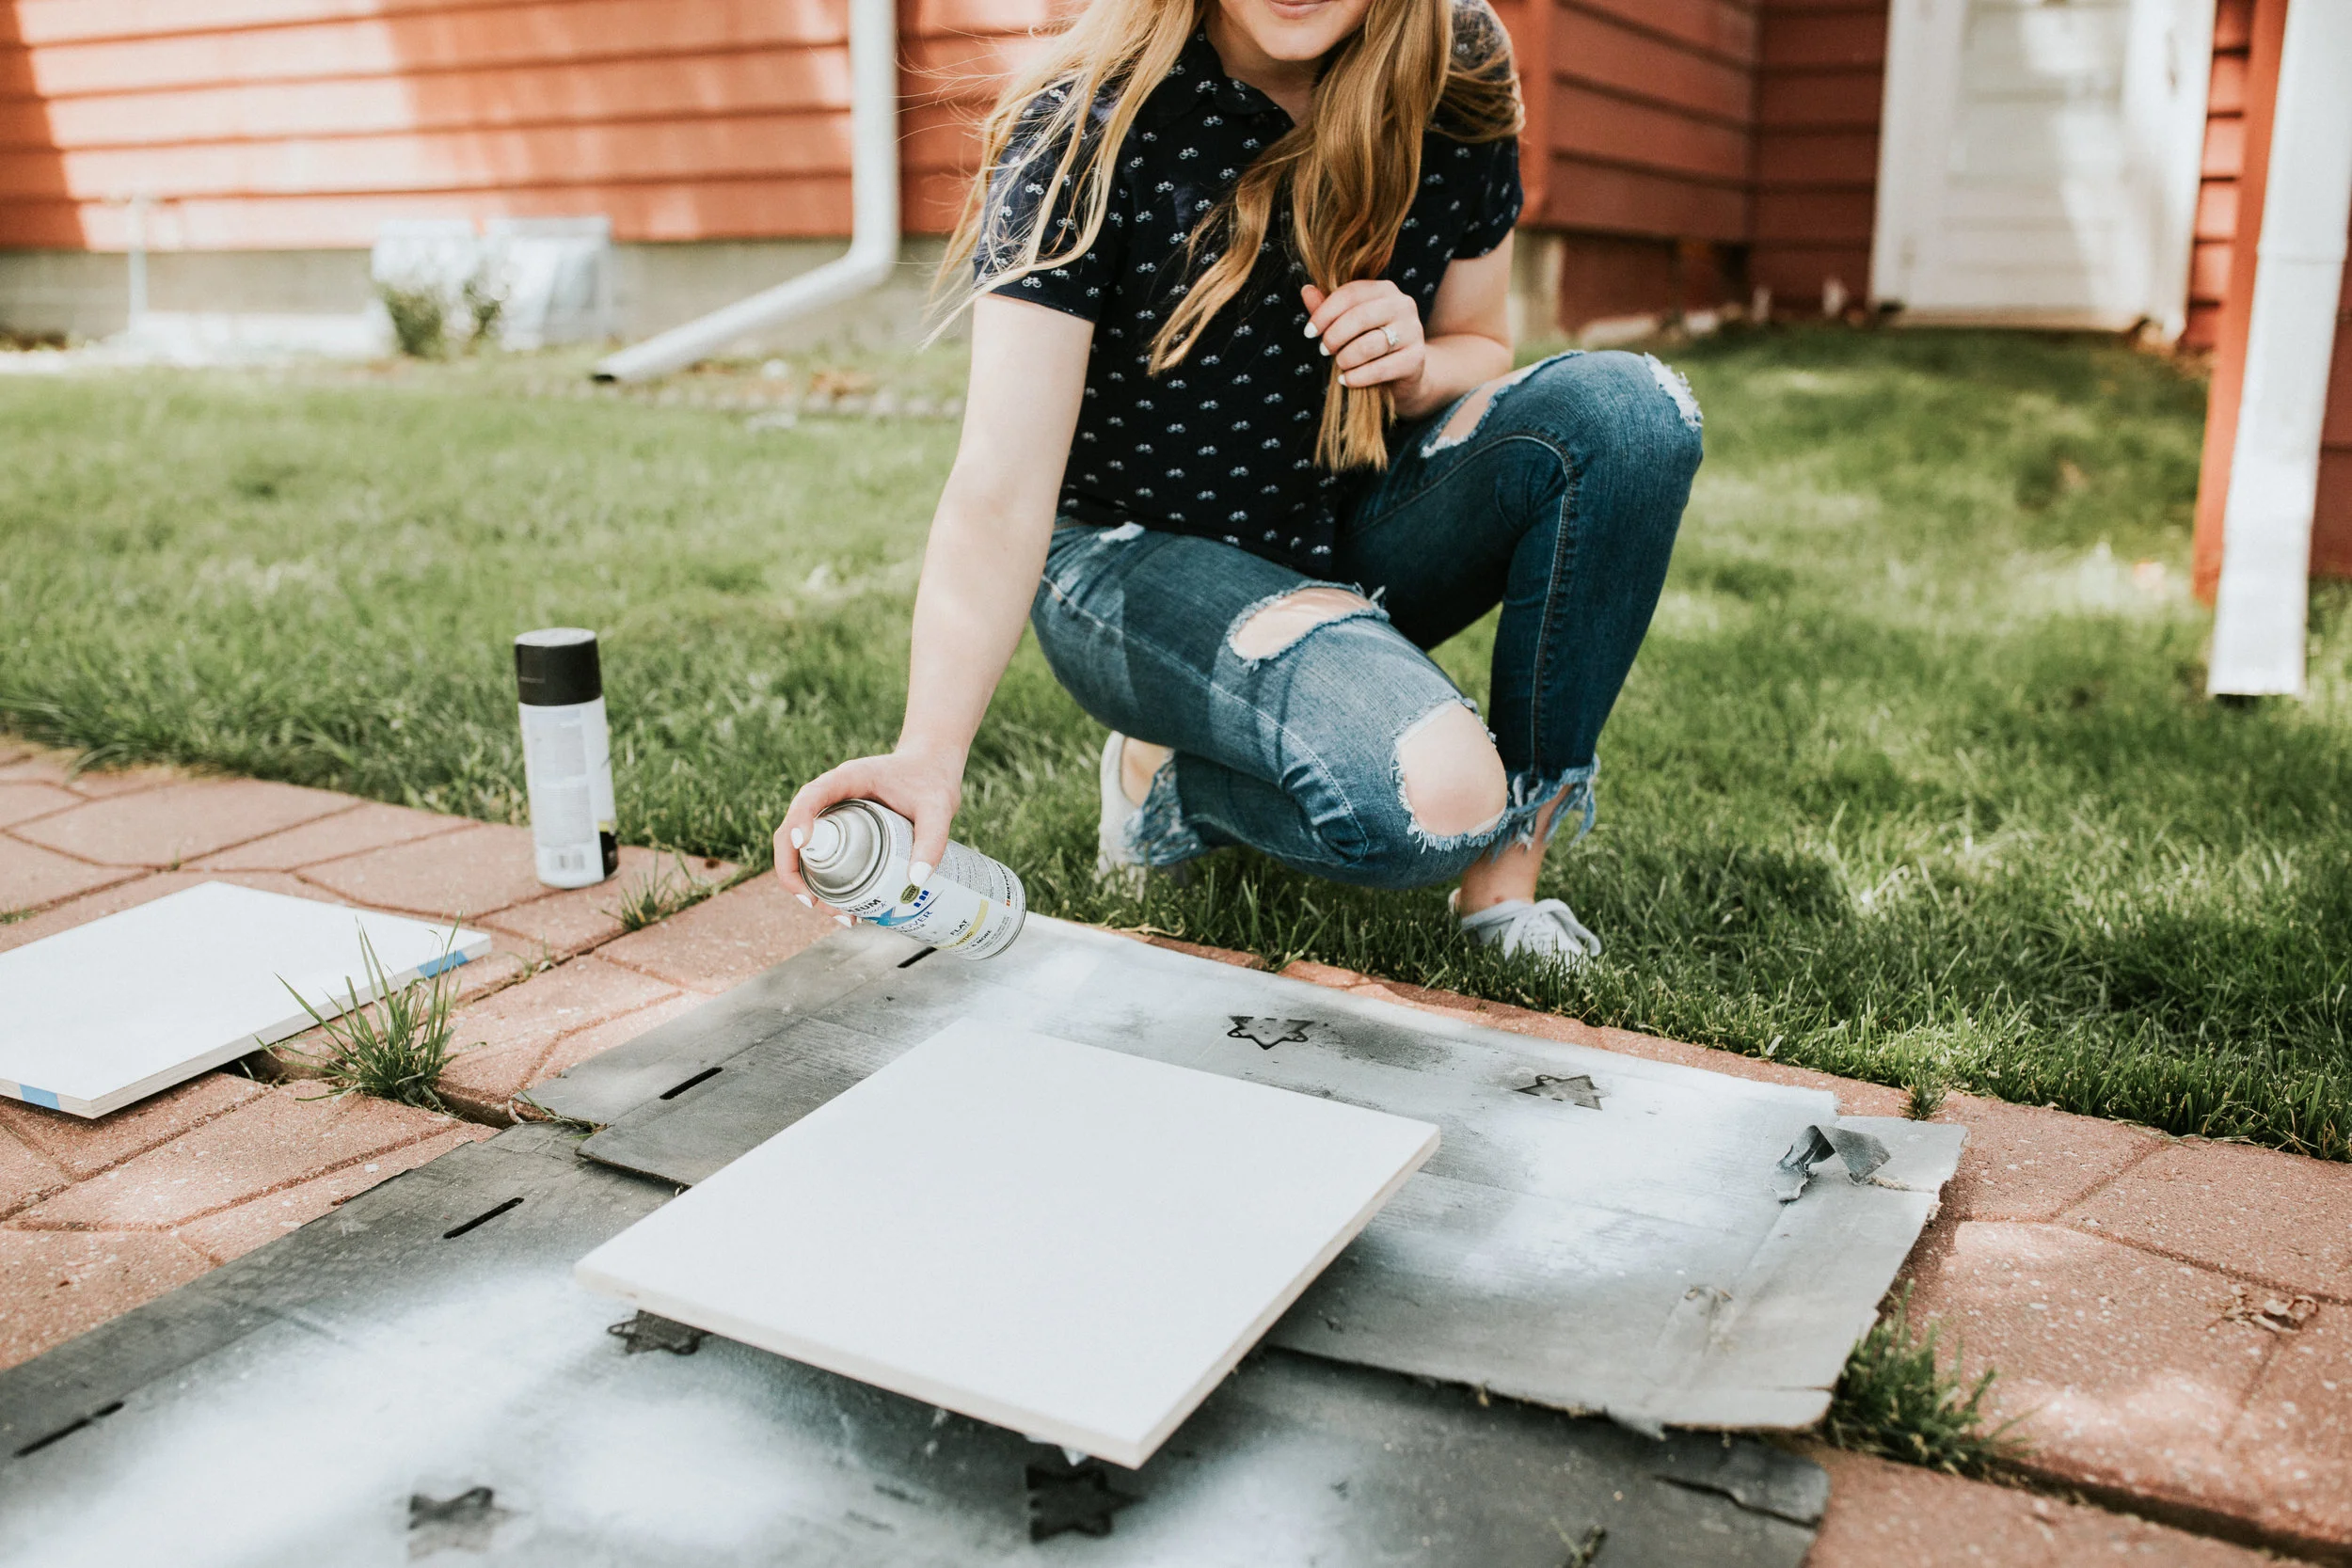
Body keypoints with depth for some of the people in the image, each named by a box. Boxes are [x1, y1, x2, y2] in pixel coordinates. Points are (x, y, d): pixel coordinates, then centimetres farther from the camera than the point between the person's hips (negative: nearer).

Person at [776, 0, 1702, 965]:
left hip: (1352, 535, 6)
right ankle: (1171, 780, 3)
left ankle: (1507, 869, -9)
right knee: (1427, 803, -32)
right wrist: (928, 756, -41)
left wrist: (1414, 366, -16)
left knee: (1628, 408, -22)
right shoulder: (1088, 132, -20)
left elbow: (1480, 351, 10)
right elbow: (1001, 492, -27)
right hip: (1140, 562, -5)